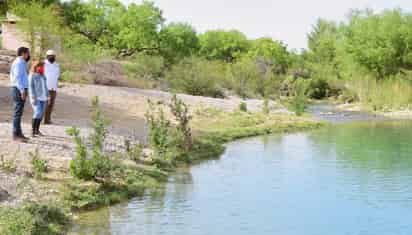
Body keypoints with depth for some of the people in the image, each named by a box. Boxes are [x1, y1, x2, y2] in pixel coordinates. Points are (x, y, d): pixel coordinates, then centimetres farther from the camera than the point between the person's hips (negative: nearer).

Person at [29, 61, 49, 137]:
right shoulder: (32, 76, -4)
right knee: (37, 113, -17)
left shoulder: (42, 76, 17)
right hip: (36, 98, -7)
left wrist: (47, 96, 14)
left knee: (41, 114, 6)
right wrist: (33, 98, -18)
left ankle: (37, 130, 15)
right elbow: (31, 87, -10)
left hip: (43, 98, 7)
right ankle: (32, 131, -14)